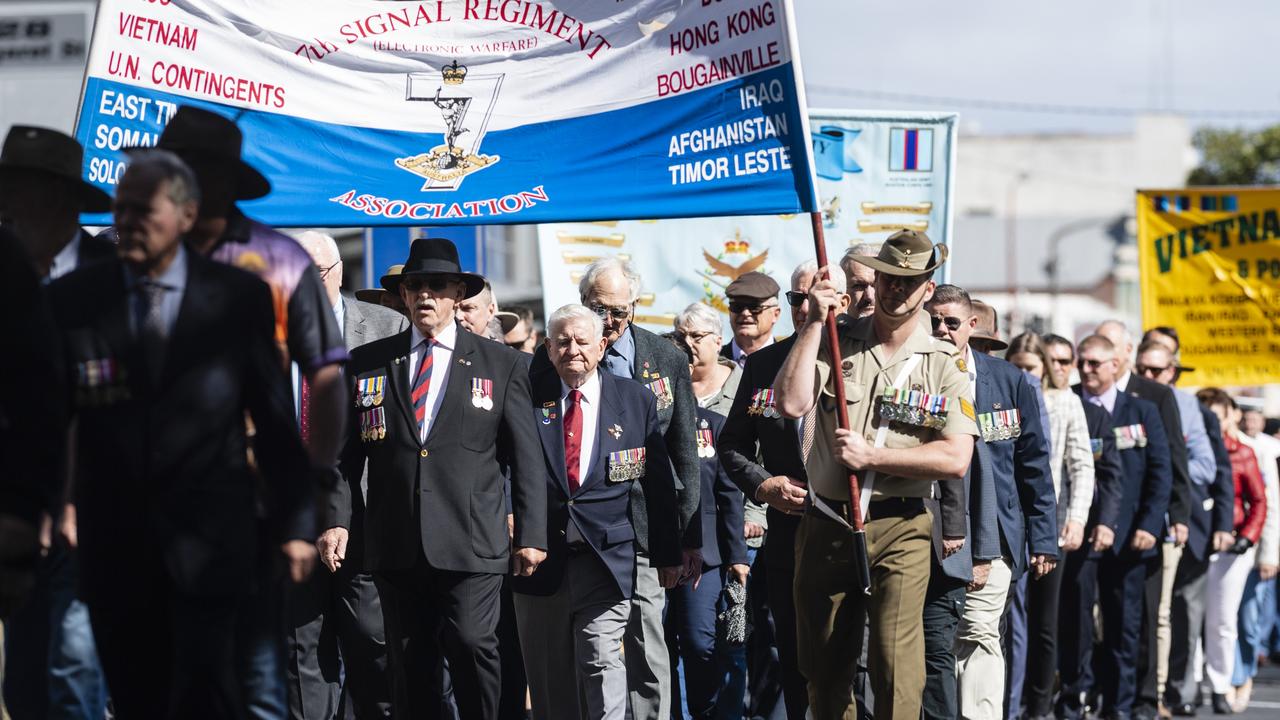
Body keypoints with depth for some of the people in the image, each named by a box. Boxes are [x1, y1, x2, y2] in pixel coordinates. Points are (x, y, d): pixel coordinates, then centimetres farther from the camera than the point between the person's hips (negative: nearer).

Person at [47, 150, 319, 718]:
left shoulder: (239, 298, 1)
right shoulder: (72, 299, 3)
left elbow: (275, 415, 3)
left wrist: (294, 523, 3)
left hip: (209, 537, -2)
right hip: (114, 539, 2)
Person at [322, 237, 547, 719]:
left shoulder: (502, 365, 7)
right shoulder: (366, 363, 11)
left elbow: (526, 459, 6)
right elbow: (345, 454, 11)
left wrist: (531, 534, 0)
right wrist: (337, 518, -2)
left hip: (471, 545, -2)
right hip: (395, 547, 2)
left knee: (472, 644, -17)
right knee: (409, 664, 4)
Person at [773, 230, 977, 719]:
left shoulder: (943, 364, 2)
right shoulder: (834, 343, 7)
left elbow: (955, 460, -7)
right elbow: (792, 404, -10)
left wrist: (871, 456, -12)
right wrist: (814, 322, -9)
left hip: (899, 531, -2)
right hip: (824, 527, 2)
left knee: (896, 669, -12)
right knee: (823, 669, 10)